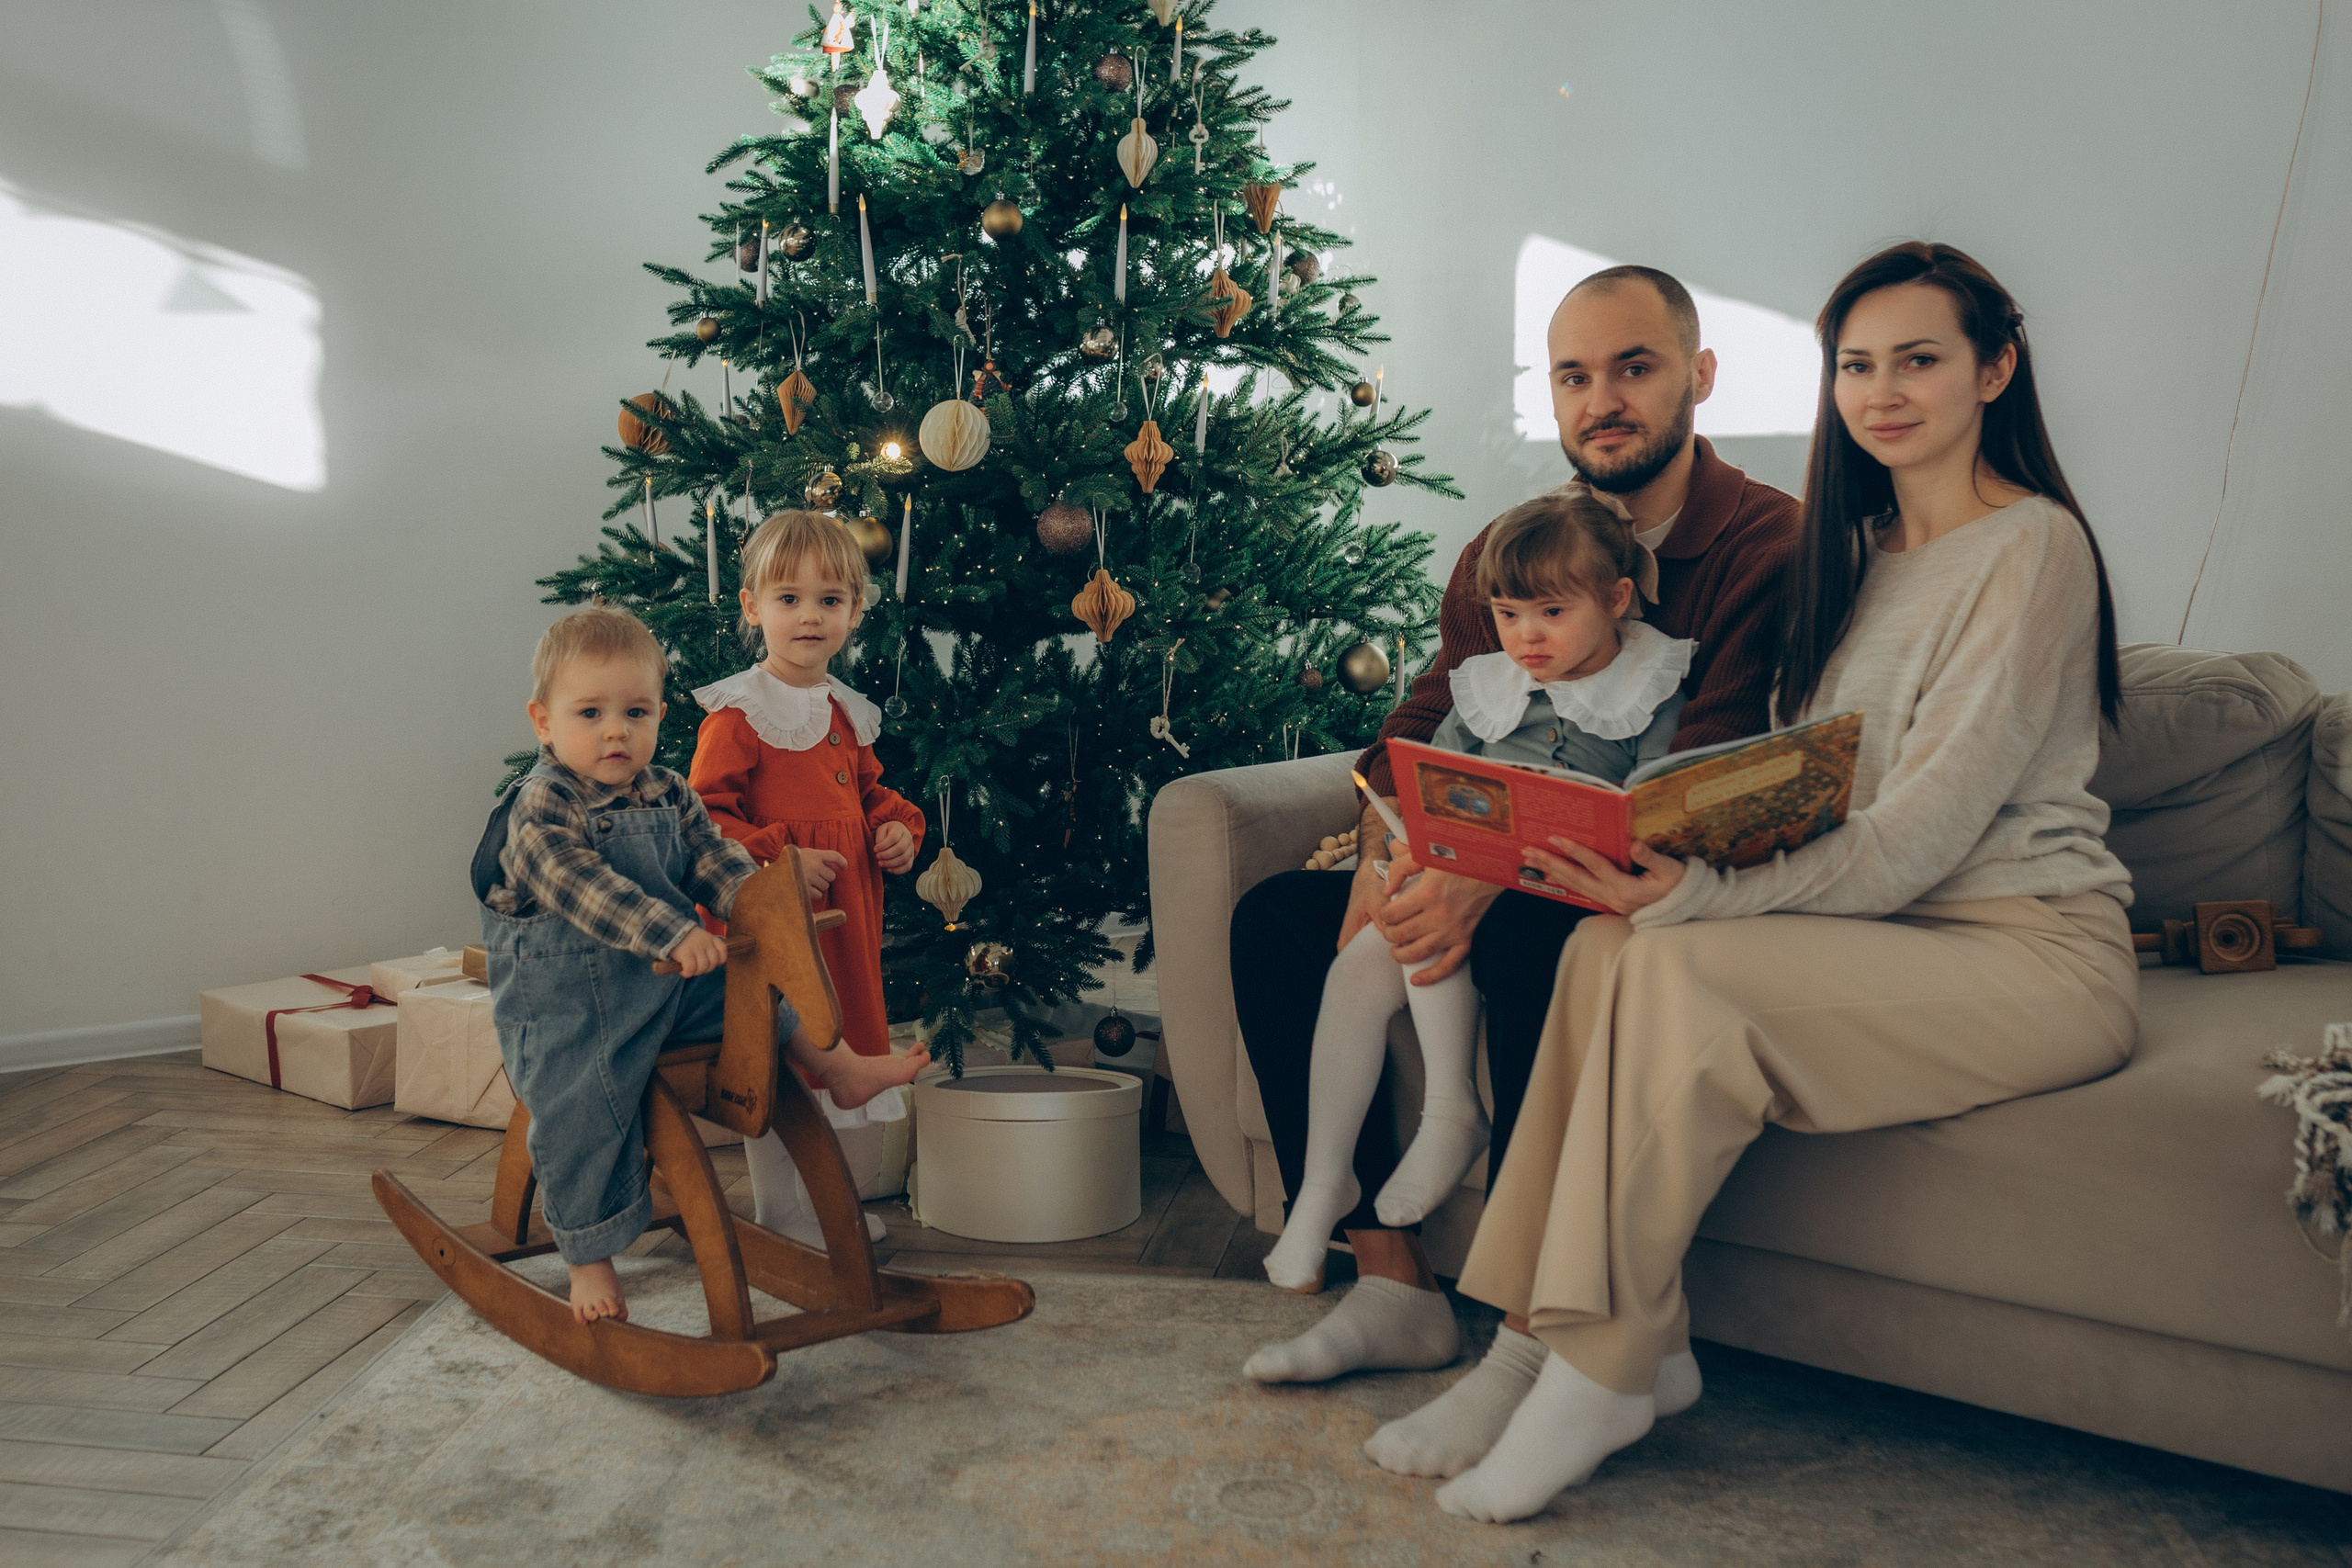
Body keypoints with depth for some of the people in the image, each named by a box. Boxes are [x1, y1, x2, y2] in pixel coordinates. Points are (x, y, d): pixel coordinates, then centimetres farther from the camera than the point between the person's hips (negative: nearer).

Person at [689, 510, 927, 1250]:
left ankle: (822, 1196, 32)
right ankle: (781, 1213, 14)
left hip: (844, 913, 8)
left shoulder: (846, 712, 11)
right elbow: (705, 815, -15)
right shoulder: (737, 714, -12)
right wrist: (780, 858, -24)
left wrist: (898, 827, 4)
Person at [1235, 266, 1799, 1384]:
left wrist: (1493, 878, -33)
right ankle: (1393, 1287, -7)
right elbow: (1421, 728, 6)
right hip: (1517, 887, 7)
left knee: (1530, 939, -37)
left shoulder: (1767, 541, -11)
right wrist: (1385, 860, -17)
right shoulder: (1504, 553, 10)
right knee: (1276, 917, -8)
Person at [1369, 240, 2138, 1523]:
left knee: (1686, 966, -29)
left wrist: (1702, 892, -30)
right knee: (1611, 947, -19)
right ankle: (1535, 1345, -17)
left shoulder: (2034, 545, -9)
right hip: (1877, 921, 7)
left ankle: (1599, 1372, -19)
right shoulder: (1855, 548, 16)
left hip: (2032, 949, -7)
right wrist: (1667, 856, -9)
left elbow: (1929, 825, -19)